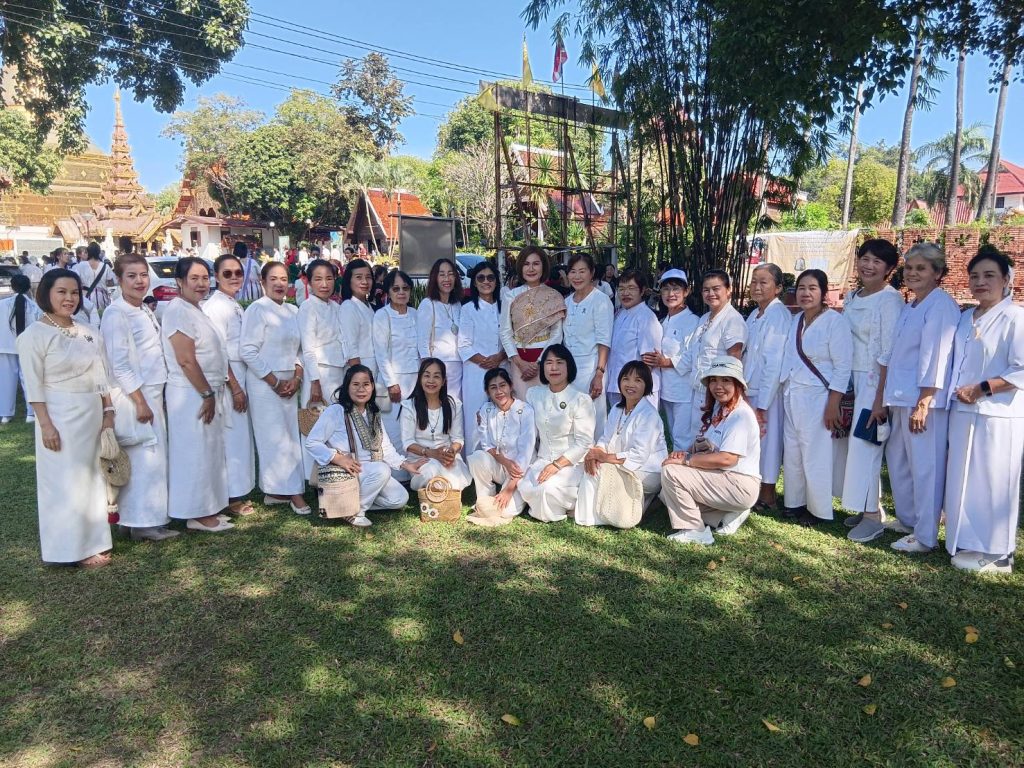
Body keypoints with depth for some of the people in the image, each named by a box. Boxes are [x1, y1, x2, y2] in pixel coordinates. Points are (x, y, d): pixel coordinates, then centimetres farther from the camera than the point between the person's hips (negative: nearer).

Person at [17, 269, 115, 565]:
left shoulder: (89, 334, 9)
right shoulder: (34, 335, -8)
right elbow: (34, 386, -11)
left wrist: (108, 413, 6)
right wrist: (45, 424, -16)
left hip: (93, 415, 6)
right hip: (61, 417, -6)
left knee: (93, 478, 13)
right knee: (66, 482, 2)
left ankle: (94, 540, 25)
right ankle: (75, 548, 14)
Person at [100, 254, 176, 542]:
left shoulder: (145, 312, 14)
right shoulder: (116, 314, -12)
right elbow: (119, 364, -16)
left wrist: (154, 398, 15)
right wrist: (140, 402, -18)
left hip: (153, 392, 9)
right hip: (134, 395, -9)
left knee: (154, 455, 11)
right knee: (144, 457, -5)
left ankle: (144, 517, 21)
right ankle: (143, 523, 5)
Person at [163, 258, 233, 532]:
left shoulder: (196, 311, 15)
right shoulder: (178, 311, -15)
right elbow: (186, 360, -21)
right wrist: (207, 394, -18)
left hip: (206, 394, 10)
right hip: (191, 395, -10)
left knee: (209, 452, 14)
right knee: (196, 453, -1)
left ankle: (206, 509, 24)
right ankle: (197, 514, 9)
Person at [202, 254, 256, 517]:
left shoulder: (236, 306, 14)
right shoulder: (215, 306, -13)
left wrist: (242, 384, 15)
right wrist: (235, 388, -17)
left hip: (241, 375, 9)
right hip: (227, 378, -9)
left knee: (242, 434, 12)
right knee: (233, 437, -3)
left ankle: (239, 492, 22)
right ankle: (233, 497, 6)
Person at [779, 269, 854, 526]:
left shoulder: (835, 322, -9)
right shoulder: (796, 321, 12)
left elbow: (843, 367, -12)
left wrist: (833, 405, -16)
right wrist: (785, 391, 13)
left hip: (817, 398, -7)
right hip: (791, 397, 7)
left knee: (816, 455, -2)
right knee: (792, 453, 10)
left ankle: (818, 510, 13)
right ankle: (795, 503, 24)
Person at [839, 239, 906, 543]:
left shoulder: (890, 300, -10)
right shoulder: (851, 298, 12)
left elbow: (889, 354, -15)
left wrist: (880, 398, -18)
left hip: (875, 382, -7)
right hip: (852, 380, 7)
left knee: (865, 446, -7)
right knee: (849, 444, 8)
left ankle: (874, 516, 4)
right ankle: (866, 507, 21)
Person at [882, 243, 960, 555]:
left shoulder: (941, 305, -11)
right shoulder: (908, 307, 16)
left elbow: (936, 356, -16)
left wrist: (923, 404, -19)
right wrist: (887, 399, 16)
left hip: (924, 400, -9)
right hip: (900, 399, 9)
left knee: (924, 467, -3)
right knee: (897, 460, 16)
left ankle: (925, 536, 7)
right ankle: (907, 520, 31)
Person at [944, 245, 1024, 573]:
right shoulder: (965, 318, 13)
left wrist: (981, 389, -17)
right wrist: (959, 391, 6)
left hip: (998, 417, -7)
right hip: (962, 413, 8)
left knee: (991, 484, 0)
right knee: (963, 482, 13)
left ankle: (995, 554, 12)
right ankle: (969, 544, 25)